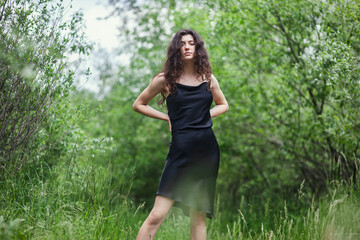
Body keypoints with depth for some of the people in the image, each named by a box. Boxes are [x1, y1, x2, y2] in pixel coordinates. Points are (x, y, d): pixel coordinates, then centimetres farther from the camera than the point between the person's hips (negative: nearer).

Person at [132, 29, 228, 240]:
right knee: (157, 216, -12)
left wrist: (205, 115, 7)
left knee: (199, 218, 7)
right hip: (180, 151, -3)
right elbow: (138, 104, 12)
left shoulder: (208, 78, 10)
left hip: (207, 151, 3)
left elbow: (223, 105, 25)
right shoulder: (165, 80, 2)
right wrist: (167, 117, 2)